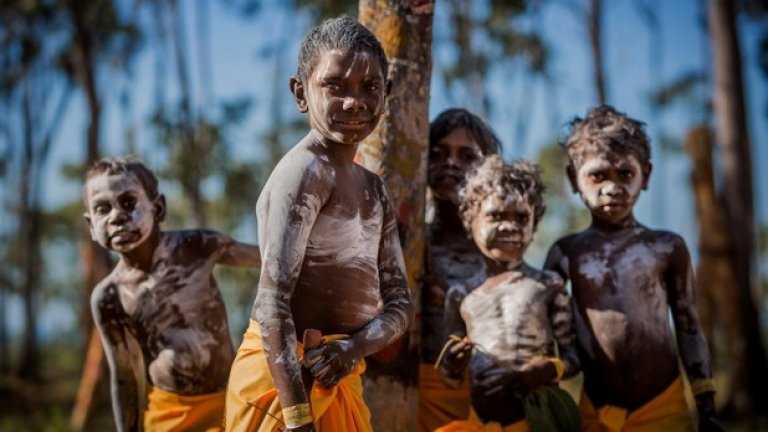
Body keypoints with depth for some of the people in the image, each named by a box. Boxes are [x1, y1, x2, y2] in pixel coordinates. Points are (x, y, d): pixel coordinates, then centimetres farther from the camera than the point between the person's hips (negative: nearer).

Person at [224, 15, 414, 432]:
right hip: (287, 376, -9)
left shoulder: (373, 190, 11)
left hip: (336, 378, 9)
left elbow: (400, 304, 9)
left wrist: (357, 345, -13)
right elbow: (272, 302, -22)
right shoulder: (305, 170, -15)